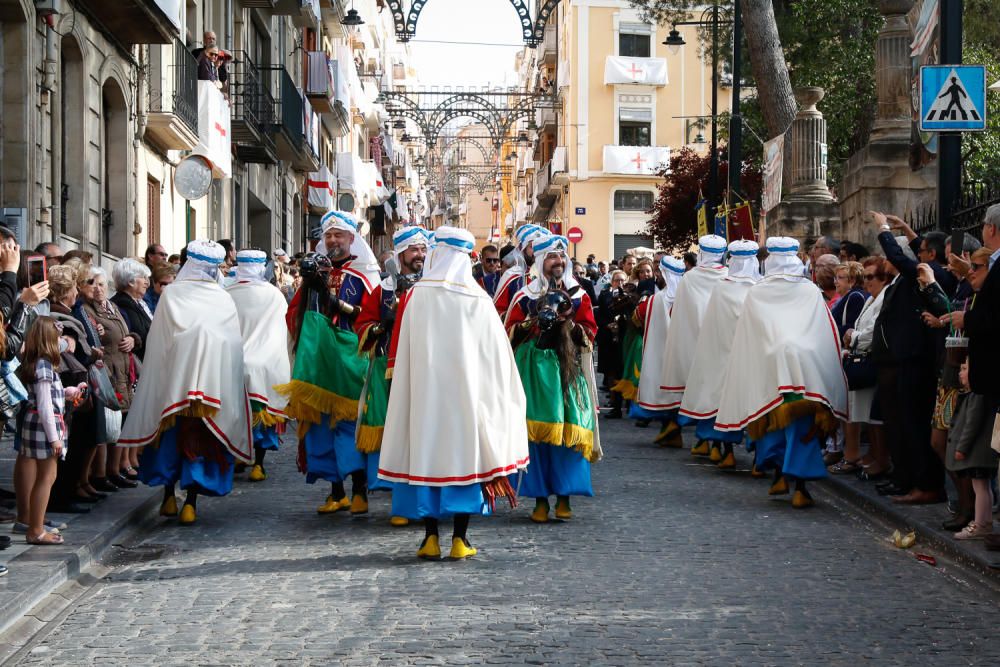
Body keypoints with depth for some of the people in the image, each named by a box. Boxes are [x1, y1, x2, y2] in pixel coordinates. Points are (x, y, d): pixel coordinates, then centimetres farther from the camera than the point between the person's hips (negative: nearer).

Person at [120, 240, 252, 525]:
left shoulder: (171, 295, -5)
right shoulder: (224, 301, -2)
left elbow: (157, 342, -2)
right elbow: (235, 347, 1)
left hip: (174, 380, 0)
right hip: (214, 383, 0)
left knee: (171, 438, 15)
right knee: (202, 442, 6)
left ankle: (168, 496, 17)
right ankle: (191, 503, 1)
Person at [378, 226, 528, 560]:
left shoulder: (415, 296, -5)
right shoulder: (479, 300, -3)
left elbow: (399, 349, 0)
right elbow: (497, 354, 1)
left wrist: (398, 374, 15)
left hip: (424, 391, 0)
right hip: (466, 392, 0)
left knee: (426, 453, 6)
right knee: (463, 451, 6)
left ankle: (431, 538, 7)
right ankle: (460, 539, 6)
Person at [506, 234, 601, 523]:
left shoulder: (578, 295, 10)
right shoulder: (525, 296, 9)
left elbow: (590, 331, 5)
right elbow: (511, 331, 6)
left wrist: (568, 323, -11)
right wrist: (533, 322, -11)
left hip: (568, 368, 1)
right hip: (533, 367, 0)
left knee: (568, 431, -6)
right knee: (535, 433, -5)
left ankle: (564, 497, 2)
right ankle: (540, 498, 1)